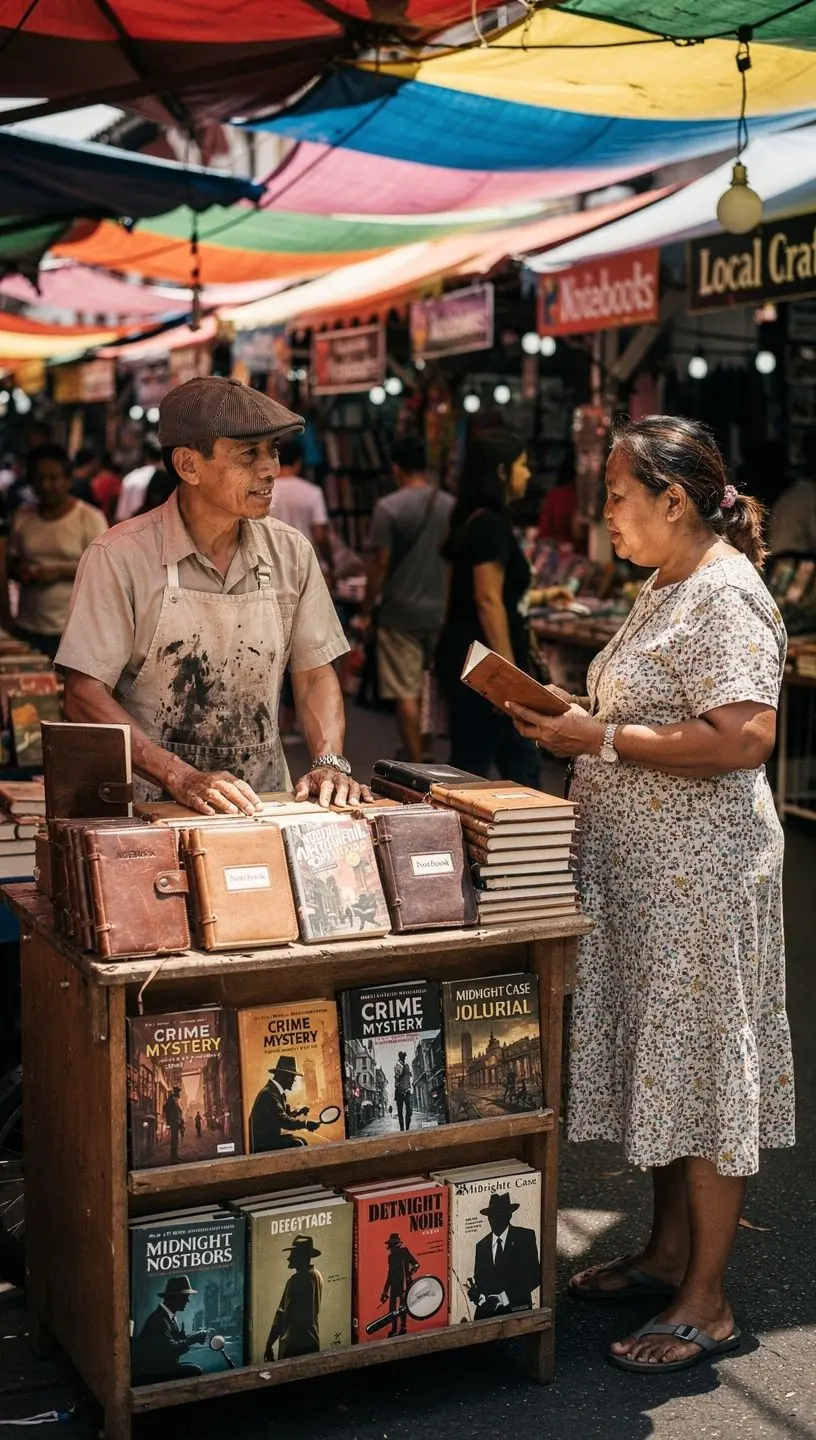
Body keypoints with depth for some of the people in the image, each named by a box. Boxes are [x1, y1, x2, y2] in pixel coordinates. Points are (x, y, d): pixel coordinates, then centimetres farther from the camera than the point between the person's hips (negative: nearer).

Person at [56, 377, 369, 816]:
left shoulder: (291, 553, 7)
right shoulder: (120, 557, -5)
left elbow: (314, 674, 13)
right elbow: (85, 696, -8)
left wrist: (330, 763, -5)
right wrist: (183, 779, -17)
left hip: (261, 805, 4)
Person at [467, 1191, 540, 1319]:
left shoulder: (526, 1237, 3)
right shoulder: (482, 1245, 14)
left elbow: (534, 1276, -3)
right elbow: (479, 1280, 13)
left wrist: (504, 1297, -11)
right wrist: (479, 1296, -10)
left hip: (517, 1309, -2)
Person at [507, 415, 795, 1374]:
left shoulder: (725, 597, -17)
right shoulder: (665, 590, 14)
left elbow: (745, 738, -27)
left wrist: (605, 739, -21)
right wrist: (576, 721, 7)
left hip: (700, 872, -10)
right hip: (641, 865, 10)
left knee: (703, 1067, -1)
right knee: (661, 1057, 17)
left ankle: (706, 1301, 11)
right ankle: (667, 1252, 31)